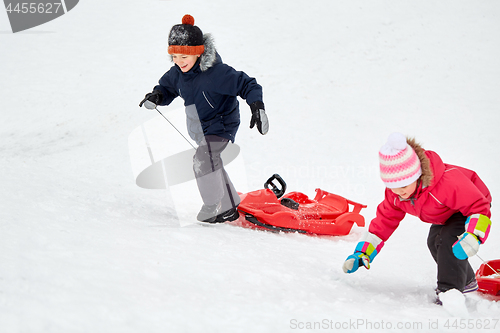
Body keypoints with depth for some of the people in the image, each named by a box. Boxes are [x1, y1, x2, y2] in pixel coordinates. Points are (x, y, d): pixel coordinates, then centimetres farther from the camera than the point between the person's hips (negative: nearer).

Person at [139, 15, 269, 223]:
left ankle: (213, 207, -13)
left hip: (221, 125, -8)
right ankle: (229, 208, 36)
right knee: (212, 165, 18)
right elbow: (167, 87, 11)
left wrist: (257, 107, -37)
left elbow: (246, 84, -25)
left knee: (203, 158, -27)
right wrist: (157, 96, -11)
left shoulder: (216, 73, -29)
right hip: (200, 130, 8)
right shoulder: (177, 73, -7)